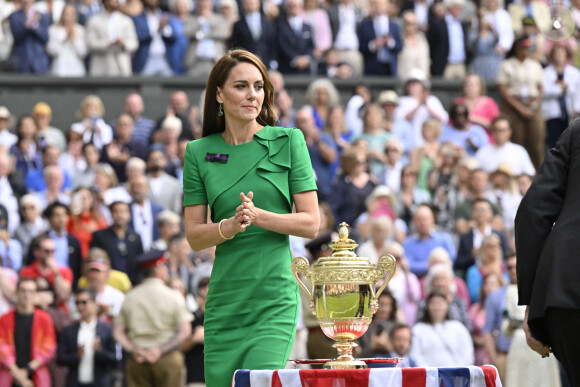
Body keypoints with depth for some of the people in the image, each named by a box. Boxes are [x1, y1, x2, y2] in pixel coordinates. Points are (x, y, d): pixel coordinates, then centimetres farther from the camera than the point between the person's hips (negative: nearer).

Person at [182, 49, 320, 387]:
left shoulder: (288, 141, 2)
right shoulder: (199, 152, 7)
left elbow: (311, 223, 0)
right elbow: (194, 236, 6)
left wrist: (258, 216, -15)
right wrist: (230, 226, -14)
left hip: (275, 298, -3)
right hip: (224, 299, 3)